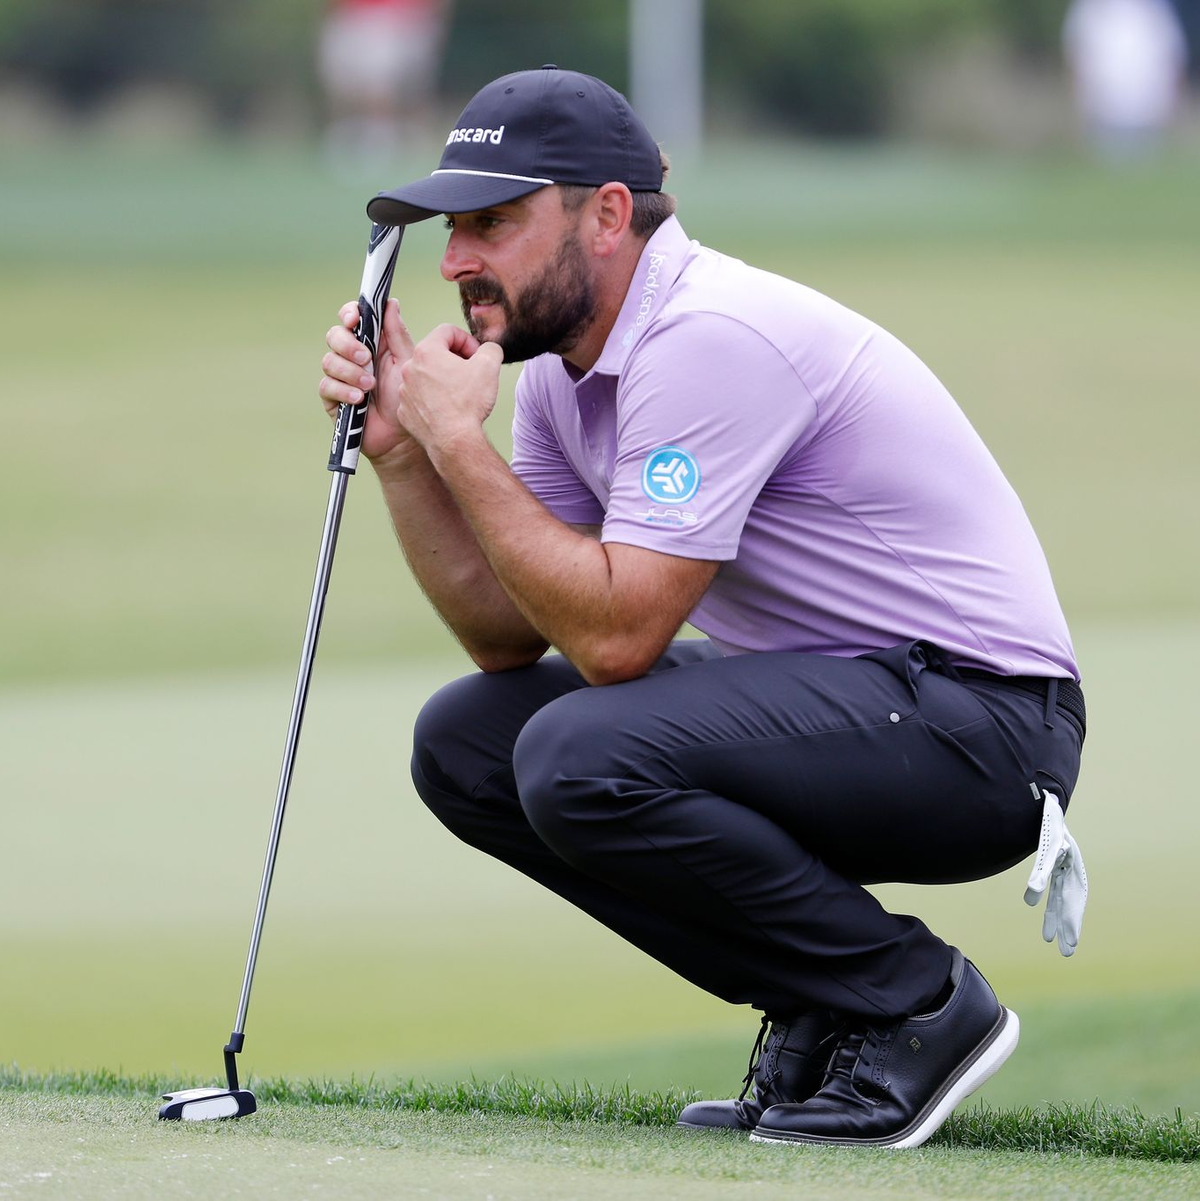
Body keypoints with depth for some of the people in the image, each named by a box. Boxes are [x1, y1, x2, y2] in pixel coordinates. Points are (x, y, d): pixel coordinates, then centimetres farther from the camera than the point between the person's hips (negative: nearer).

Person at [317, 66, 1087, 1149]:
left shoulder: (710, 337, -22)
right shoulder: (565, 361, 7)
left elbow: (613, 634, -26)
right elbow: (513, 637, 8)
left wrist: (460, 440, -19)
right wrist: (402, 450, -4)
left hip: (979, 720, -10)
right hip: (827, 694, 10)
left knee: (583, 759, -28)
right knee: (465, 743, 3)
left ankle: (915, 1006, -10)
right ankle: (819, 1011, 6)